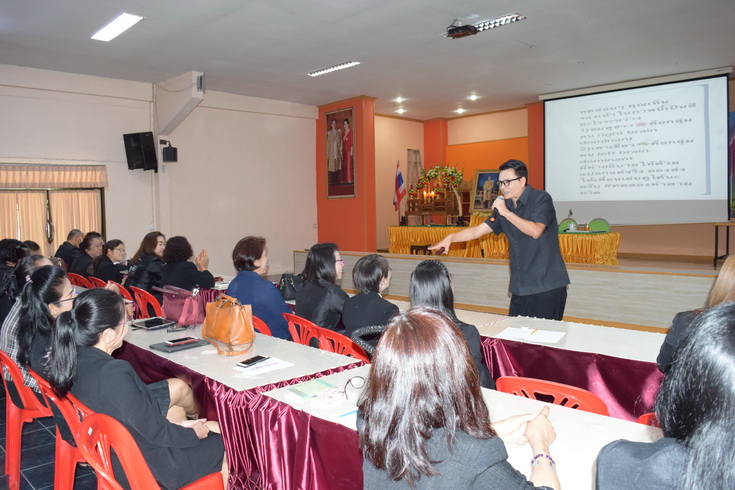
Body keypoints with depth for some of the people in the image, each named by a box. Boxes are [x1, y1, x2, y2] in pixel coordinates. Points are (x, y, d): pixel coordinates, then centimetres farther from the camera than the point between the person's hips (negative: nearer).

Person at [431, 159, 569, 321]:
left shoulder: (541, 199, -7)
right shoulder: (504, 205, 11)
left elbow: (535, 231, -22)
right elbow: (478, 230, 5)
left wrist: (506, 212, -21)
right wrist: (451, 237, -9)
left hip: (547, 286, -6)